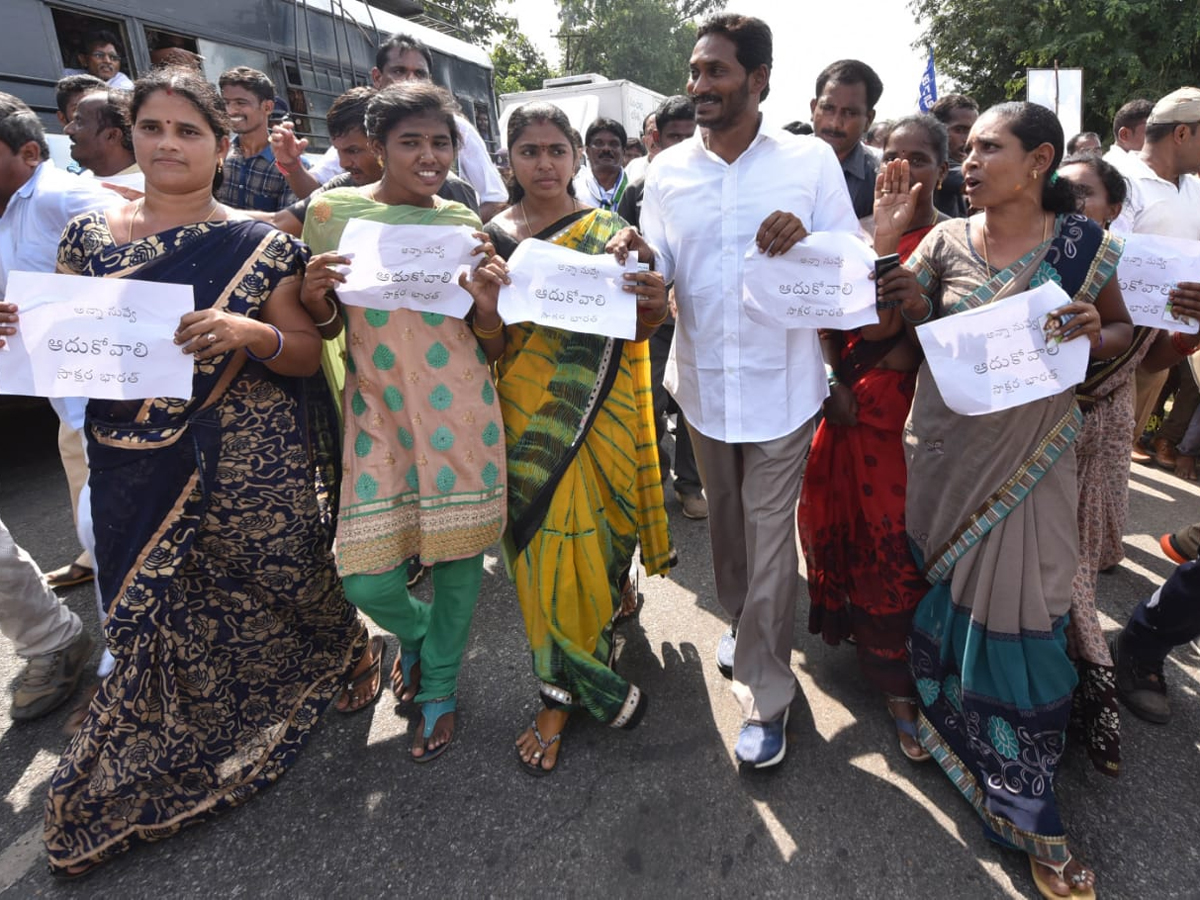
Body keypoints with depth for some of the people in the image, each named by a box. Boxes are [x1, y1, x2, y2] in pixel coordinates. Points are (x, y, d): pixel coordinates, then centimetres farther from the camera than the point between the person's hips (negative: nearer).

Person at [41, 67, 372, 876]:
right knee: (156, 611, 11)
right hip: (135, 472, 3)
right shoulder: (89, 235, 7)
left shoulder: (260, 244, -2)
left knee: (273, 589, 6)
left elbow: (308, 355, -2)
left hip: (248, 467, -2)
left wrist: (250, 333, -21)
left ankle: (345, 647, 41)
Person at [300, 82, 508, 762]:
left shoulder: (464, 224, 7)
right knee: (366, 579, -4)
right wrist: (316, 296, -13)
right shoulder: (333, 210, 3)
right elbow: (324, 326, 9)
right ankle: (415, 630, 33)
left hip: (461, 410, 1)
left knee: (459, 552, 7)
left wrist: (490, 294, -12)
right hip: (377, 408, -1)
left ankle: (440, 684, 32)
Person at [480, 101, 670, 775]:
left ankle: (561, 696, 30)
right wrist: (486, 314, -22)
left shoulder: (610, 231, 2)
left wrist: (655, 305, -22)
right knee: (547, 544, 2)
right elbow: (496, 350, 0)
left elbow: (636, 330, 0)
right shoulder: (493, 237, 4)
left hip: (601, 413, 0)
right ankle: (588, 680, 24)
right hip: (531, 418, 1)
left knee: (593, 534, 5)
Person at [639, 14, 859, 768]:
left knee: (769, 536, 2)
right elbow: (654, 273, -2)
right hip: (702, 382, 3)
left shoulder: (811, 160, -4)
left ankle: (767, 697, 19)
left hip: (781, 385, -3)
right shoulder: (668, 170, 3)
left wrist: (807, 242, -25)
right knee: (726, 520, 20)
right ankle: (742, 620, 47)